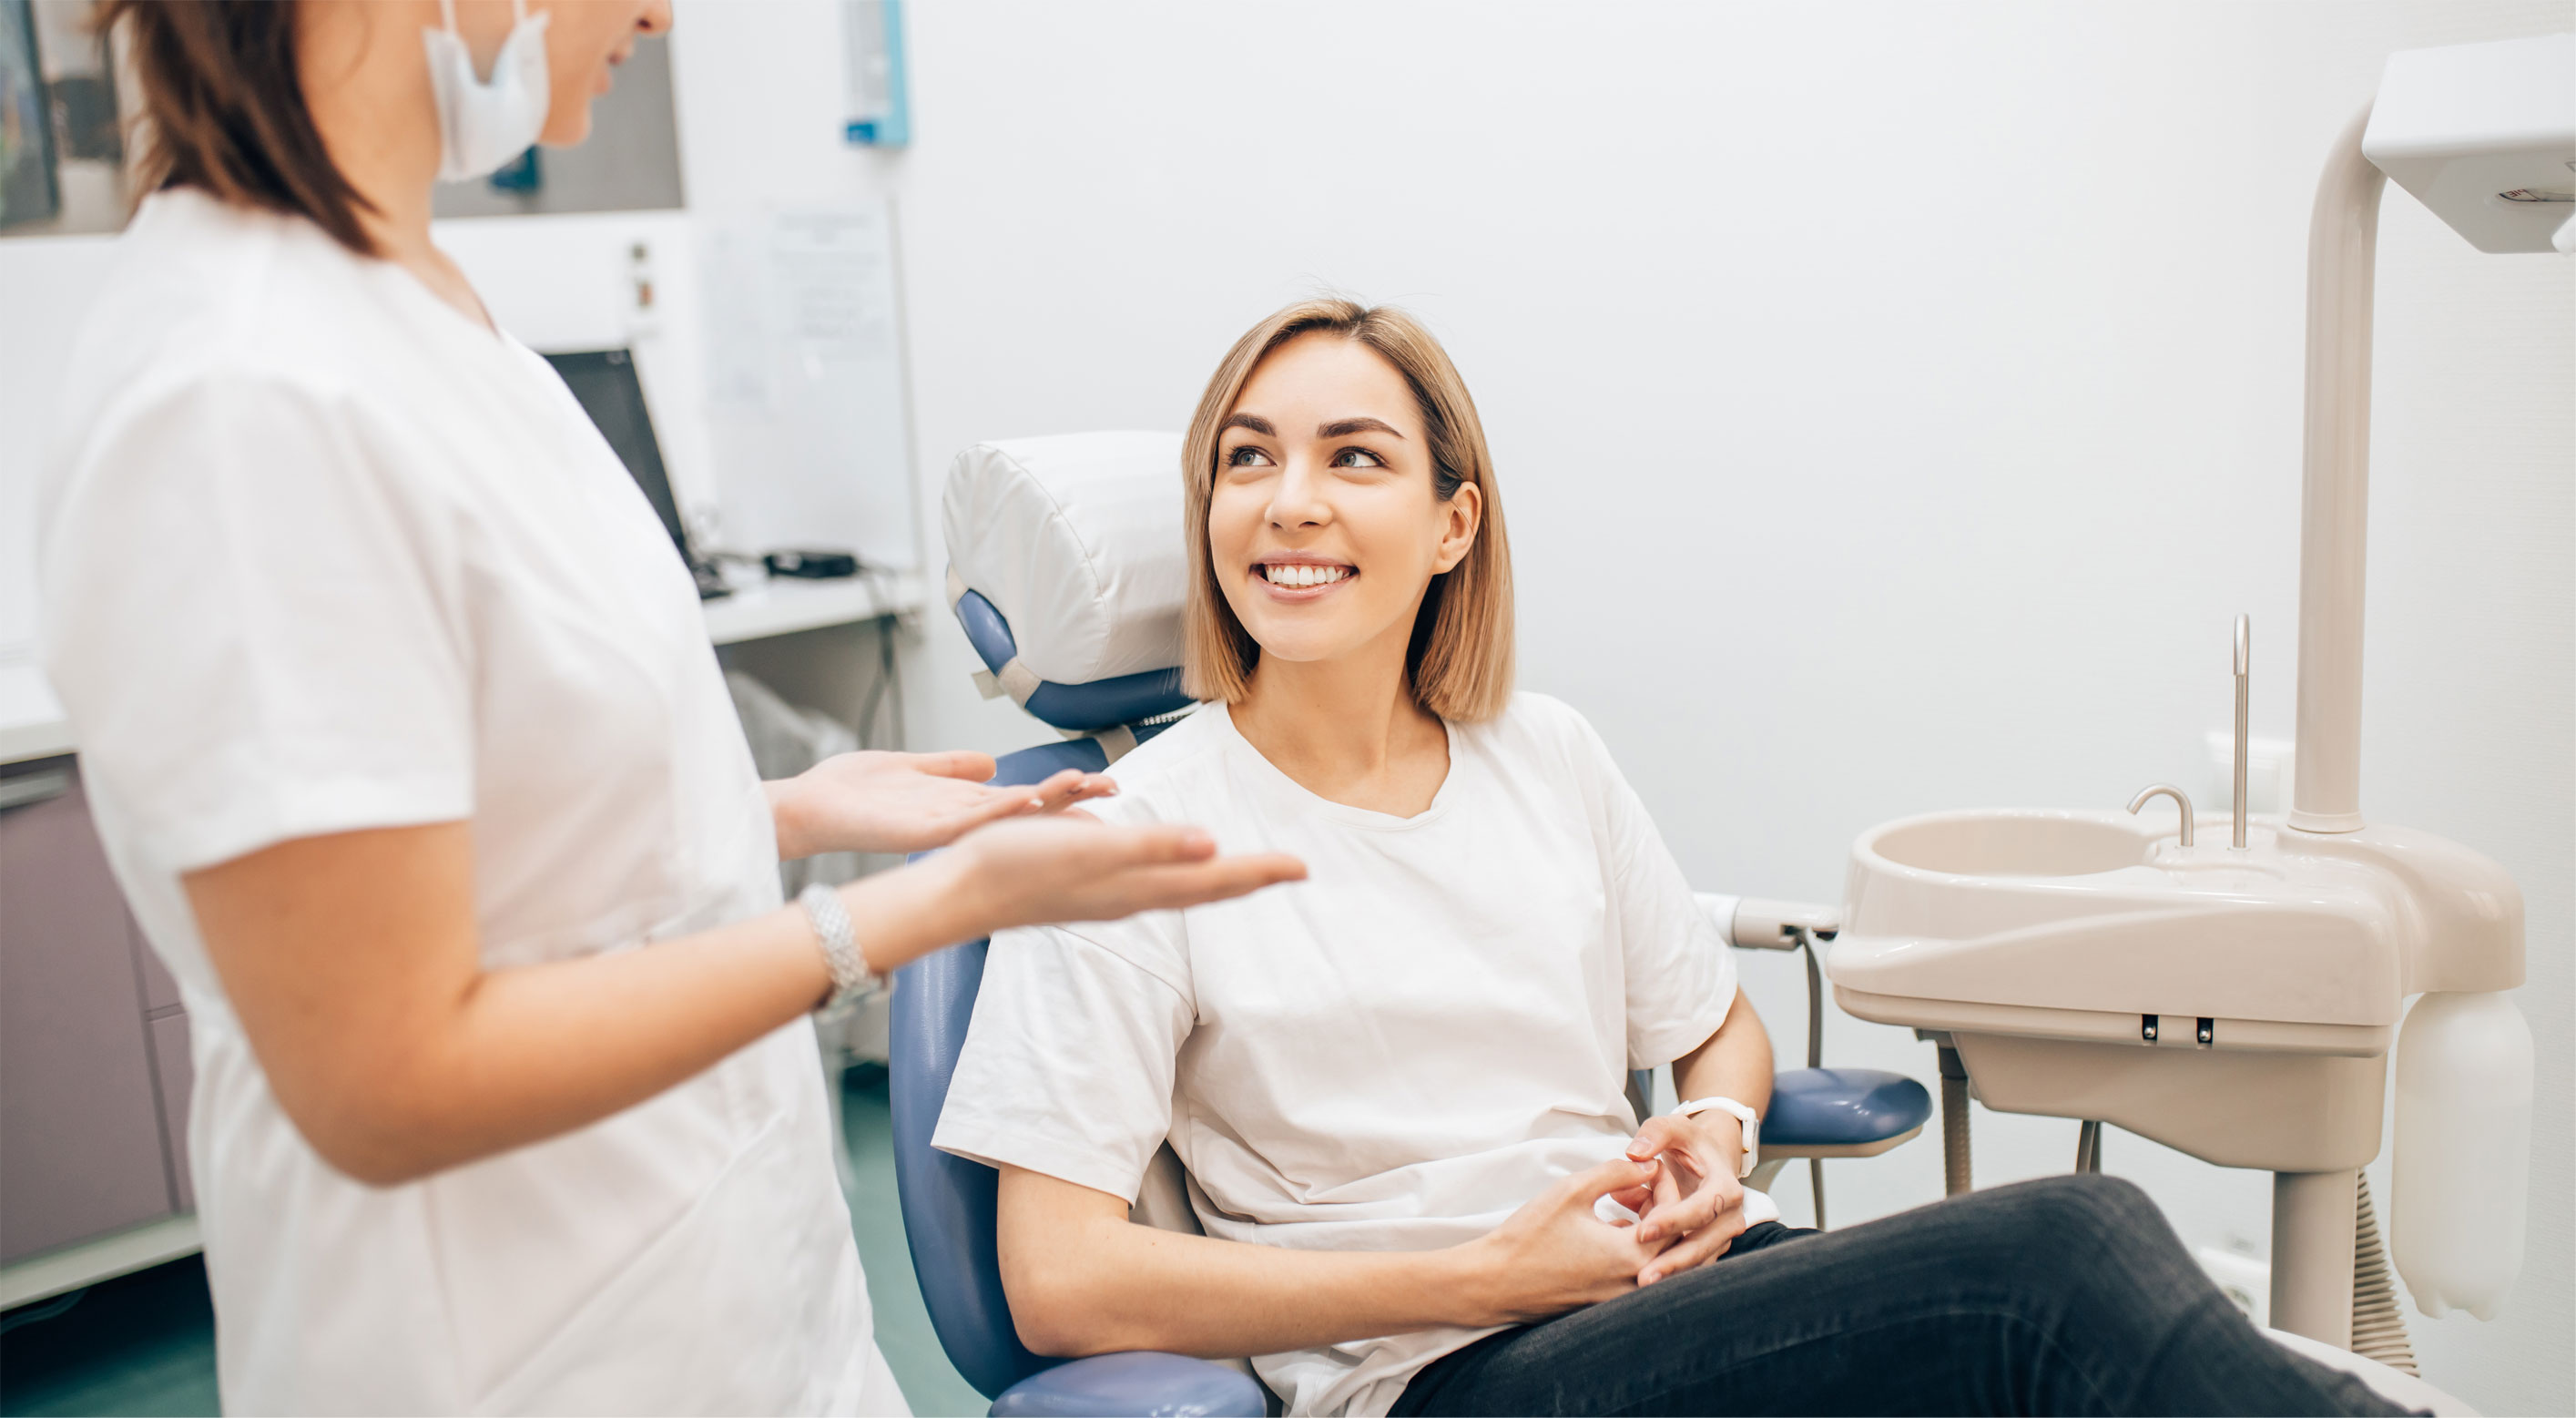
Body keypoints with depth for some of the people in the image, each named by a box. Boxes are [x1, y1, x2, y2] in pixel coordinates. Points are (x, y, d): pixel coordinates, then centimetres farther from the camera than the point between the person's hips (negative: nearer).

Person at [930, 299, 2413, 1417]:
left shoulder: (1549, 756, 11)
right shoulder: (1140, 829, -5)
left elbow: (1722, 1027, 24)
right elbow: (1062, 1281, -10)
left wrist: (1718, 1136, -1)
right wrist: (1476, 1277, -13)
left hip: (1671, 1294, 5)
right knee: (2061, 1252, -25)